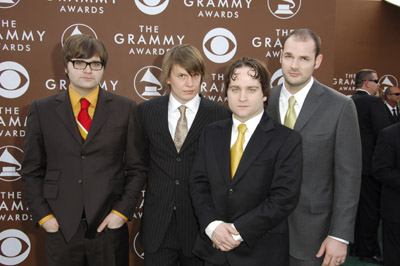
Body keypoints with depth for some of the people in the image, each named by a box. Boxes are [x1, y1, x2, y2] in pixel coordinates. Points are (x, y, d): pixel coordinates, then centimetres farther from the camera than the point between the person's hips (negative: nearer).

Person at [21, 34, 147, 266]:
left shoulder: (125, 109, 0)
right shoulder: (42, 110, 2)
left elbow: (137, 168, 2)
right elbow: (32, 170, 6)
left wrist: (122, 211, -5)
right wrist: (43, 215, -2)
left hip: (109, 226, 0)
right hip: (61, 228, 1)